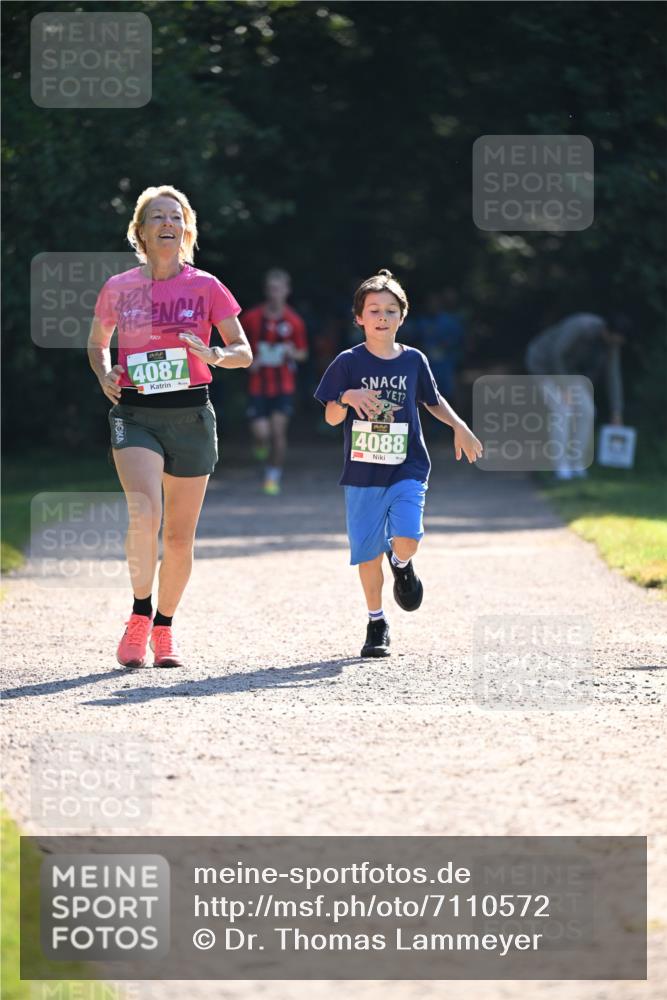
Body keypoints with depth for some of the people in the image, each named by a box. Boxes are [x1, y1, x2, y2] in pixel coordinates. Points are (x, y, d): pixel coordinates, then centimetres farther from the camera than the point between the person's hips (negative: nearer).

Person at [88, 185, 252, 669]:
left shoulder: (205, 287, 1)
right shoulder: (118, 289, 3)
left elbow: (244, 352, 4)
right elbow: (97, 343, 20)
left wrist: (214, 355, -18)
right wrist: (105, 374, -1)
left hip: (191, 415, 1)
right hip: (135, 415, -1)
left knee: (180, 537, 5)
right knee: (145, 514, -24)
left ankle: (164, 628, 25)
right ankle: (139, 616, -7)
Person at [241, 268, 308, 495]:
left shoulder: (294, 321, -1)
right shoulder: (251, 318, -3)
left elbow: (302, 353, 8)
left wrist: (292, 353, -14)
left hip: (284, 386, 0)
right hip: (258, 385, 0)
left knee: (278, 431, -10)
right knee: (261, 433, -8)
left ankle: (274, 475, 6)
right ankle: (261, 444, 30)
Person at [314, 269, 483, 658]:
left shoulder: (413, 360, 4)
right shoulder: (349, 363, -2)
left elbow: (433, 400, 20)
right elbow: (331, 418, -2)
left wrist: (460, 427, 7)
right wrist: (347, 397, -21)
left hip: (407, 469, 0)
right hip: (363, 473, 0)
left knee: (405, 541, -18)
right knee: (368, 552, 4)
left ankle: (401, 564, 19)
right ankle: (377, 623, 22)